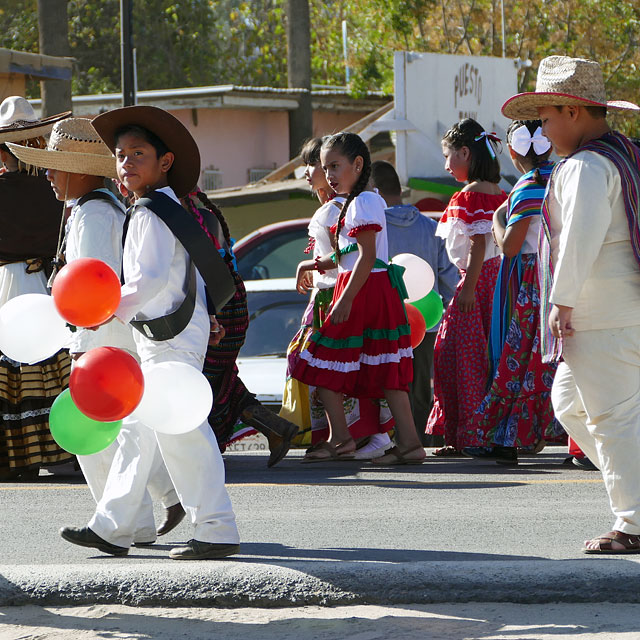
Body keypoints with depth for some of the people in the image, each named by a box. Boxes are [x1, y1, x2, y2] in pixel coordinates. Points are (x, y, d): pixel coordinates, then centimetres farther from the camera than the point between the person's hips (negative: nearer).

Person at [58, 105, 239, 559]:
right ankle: (112, 527, 20)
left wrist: (113, 310, -22)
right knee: (138, 428, 14)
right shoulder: (168, 207, 16)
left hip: (172, 336, -11)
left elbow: (150, 278, -24)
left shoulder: (151, 213, -15)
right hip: (159, 336, 11)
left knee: (179, 431, -10)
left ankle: (217, 530, -8)